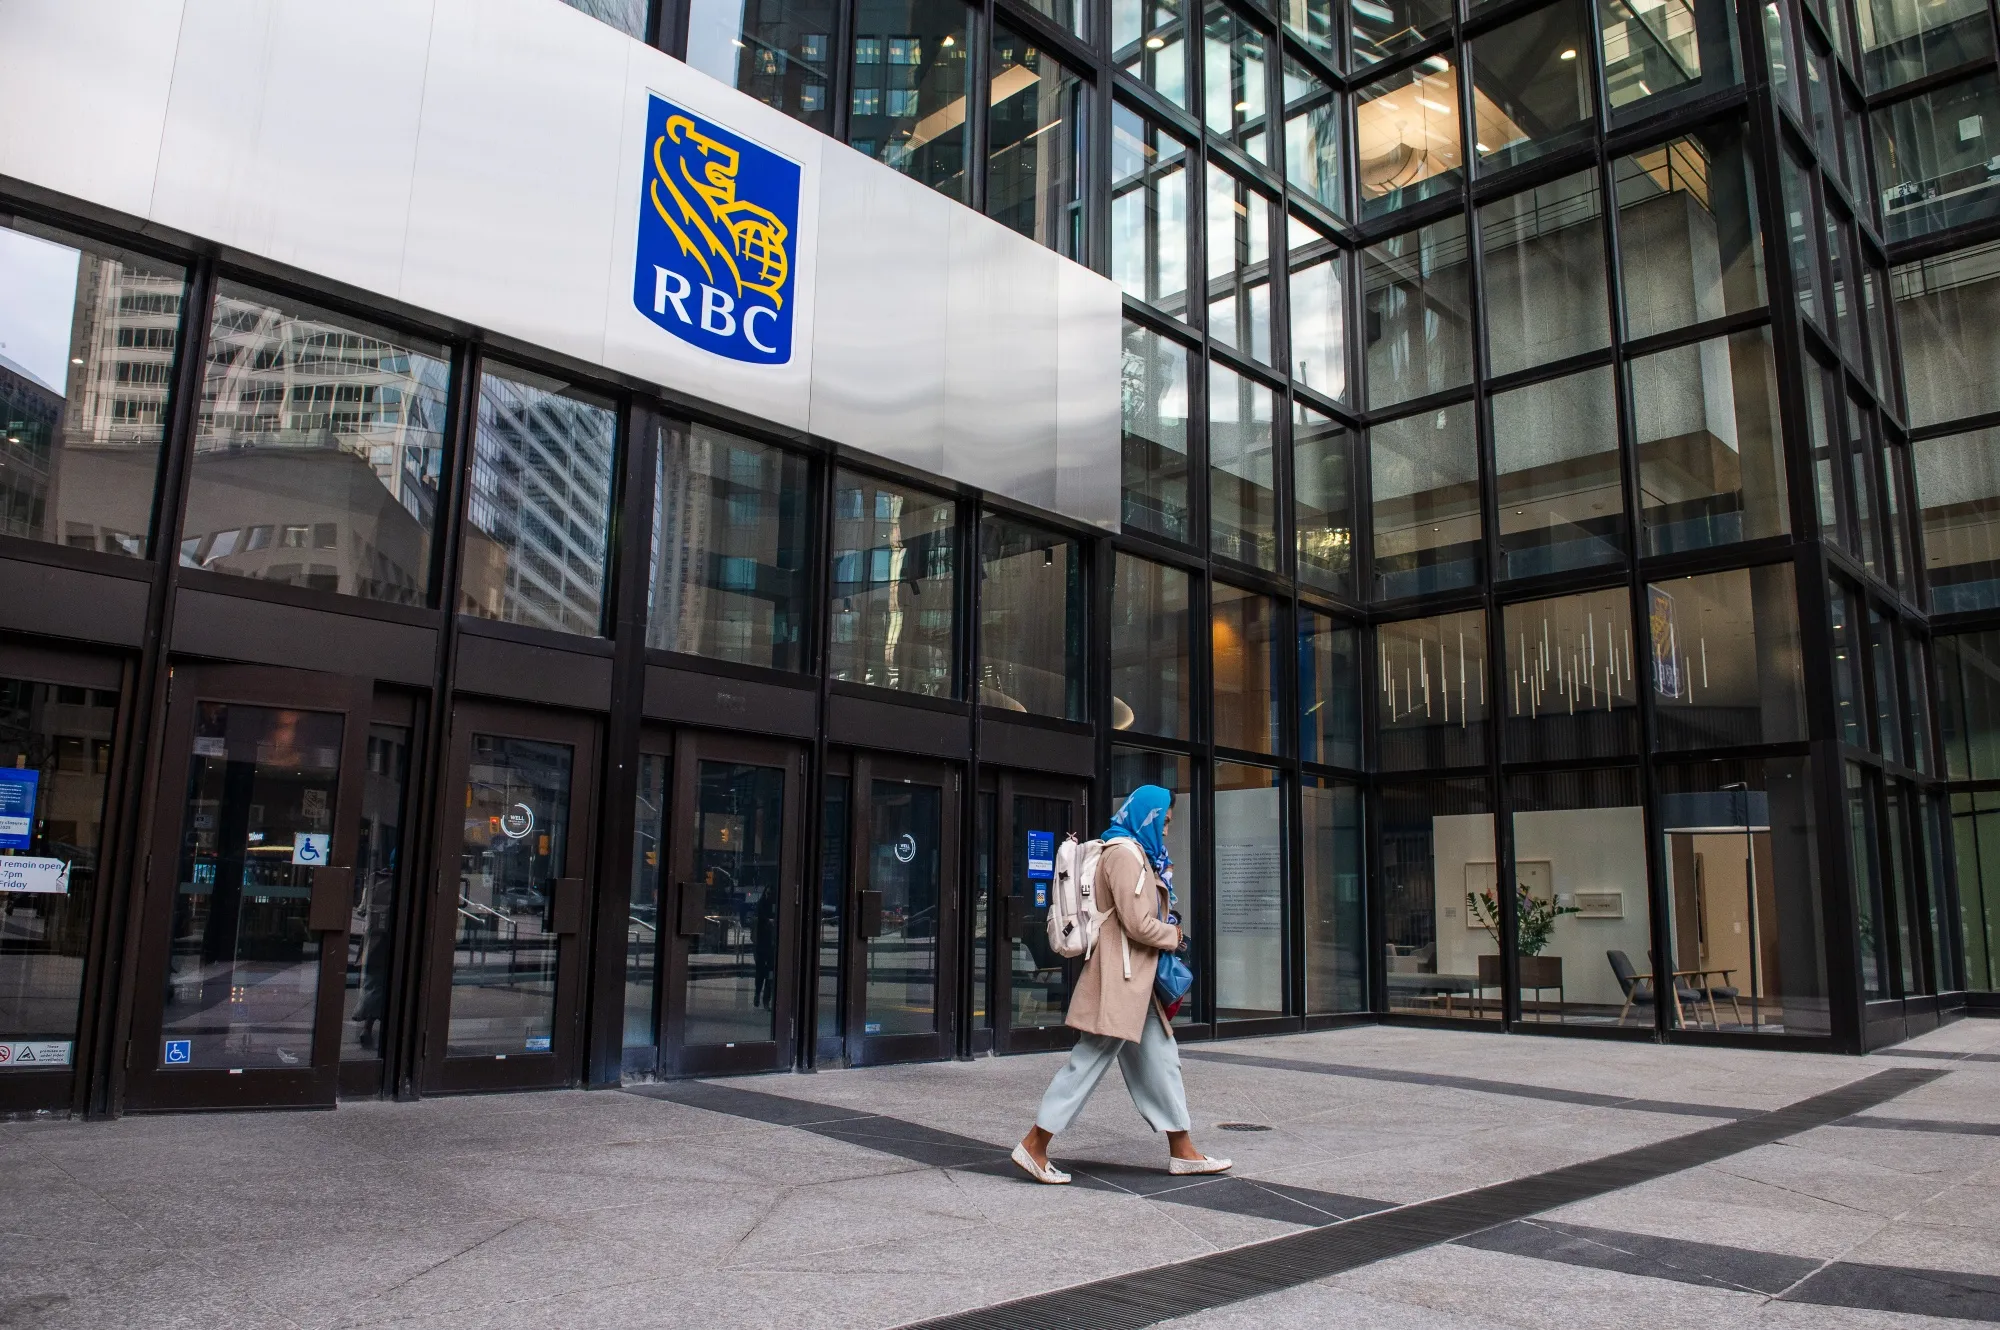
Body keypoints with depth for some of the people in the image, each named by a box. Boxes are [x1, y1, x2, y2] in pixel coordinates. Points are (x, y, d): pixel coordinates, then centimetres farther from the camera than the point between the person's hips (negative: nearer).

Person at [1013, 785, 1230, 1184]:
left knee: (1160, 1059, 13)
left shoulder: (1137, 853, 16)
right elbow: (1139, 924, -20)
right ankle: (1034, 1146, 2)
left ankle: (1182, 1151, 20)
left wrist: (1167, 933, 6)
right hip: (1119, 980, -11)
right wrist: (1174, 937, -4)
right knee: (1090, 1061, -5)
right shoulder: (1126, 853, -16)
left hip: (1135, 980, 11)